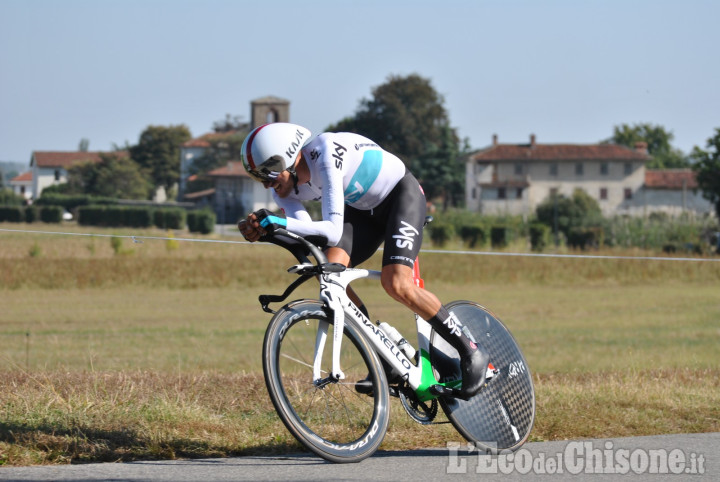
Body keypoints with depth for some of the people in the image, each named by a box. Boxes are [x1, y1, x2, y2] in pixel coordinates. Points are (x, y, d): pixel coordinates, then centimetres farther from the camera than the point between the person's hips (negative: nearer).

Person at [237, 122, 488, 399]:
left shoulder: (324, 156, -35)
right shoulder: (285, 188, -12)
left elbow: (333, 231, -40)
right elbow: (306, 234, -21)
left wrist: (280, 223, -50)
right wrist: (263, 229, -37)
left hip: (401, 194, -7)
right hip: (364, 208, 7)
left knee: (396, 285, -24)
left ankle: (470, 353, -8)